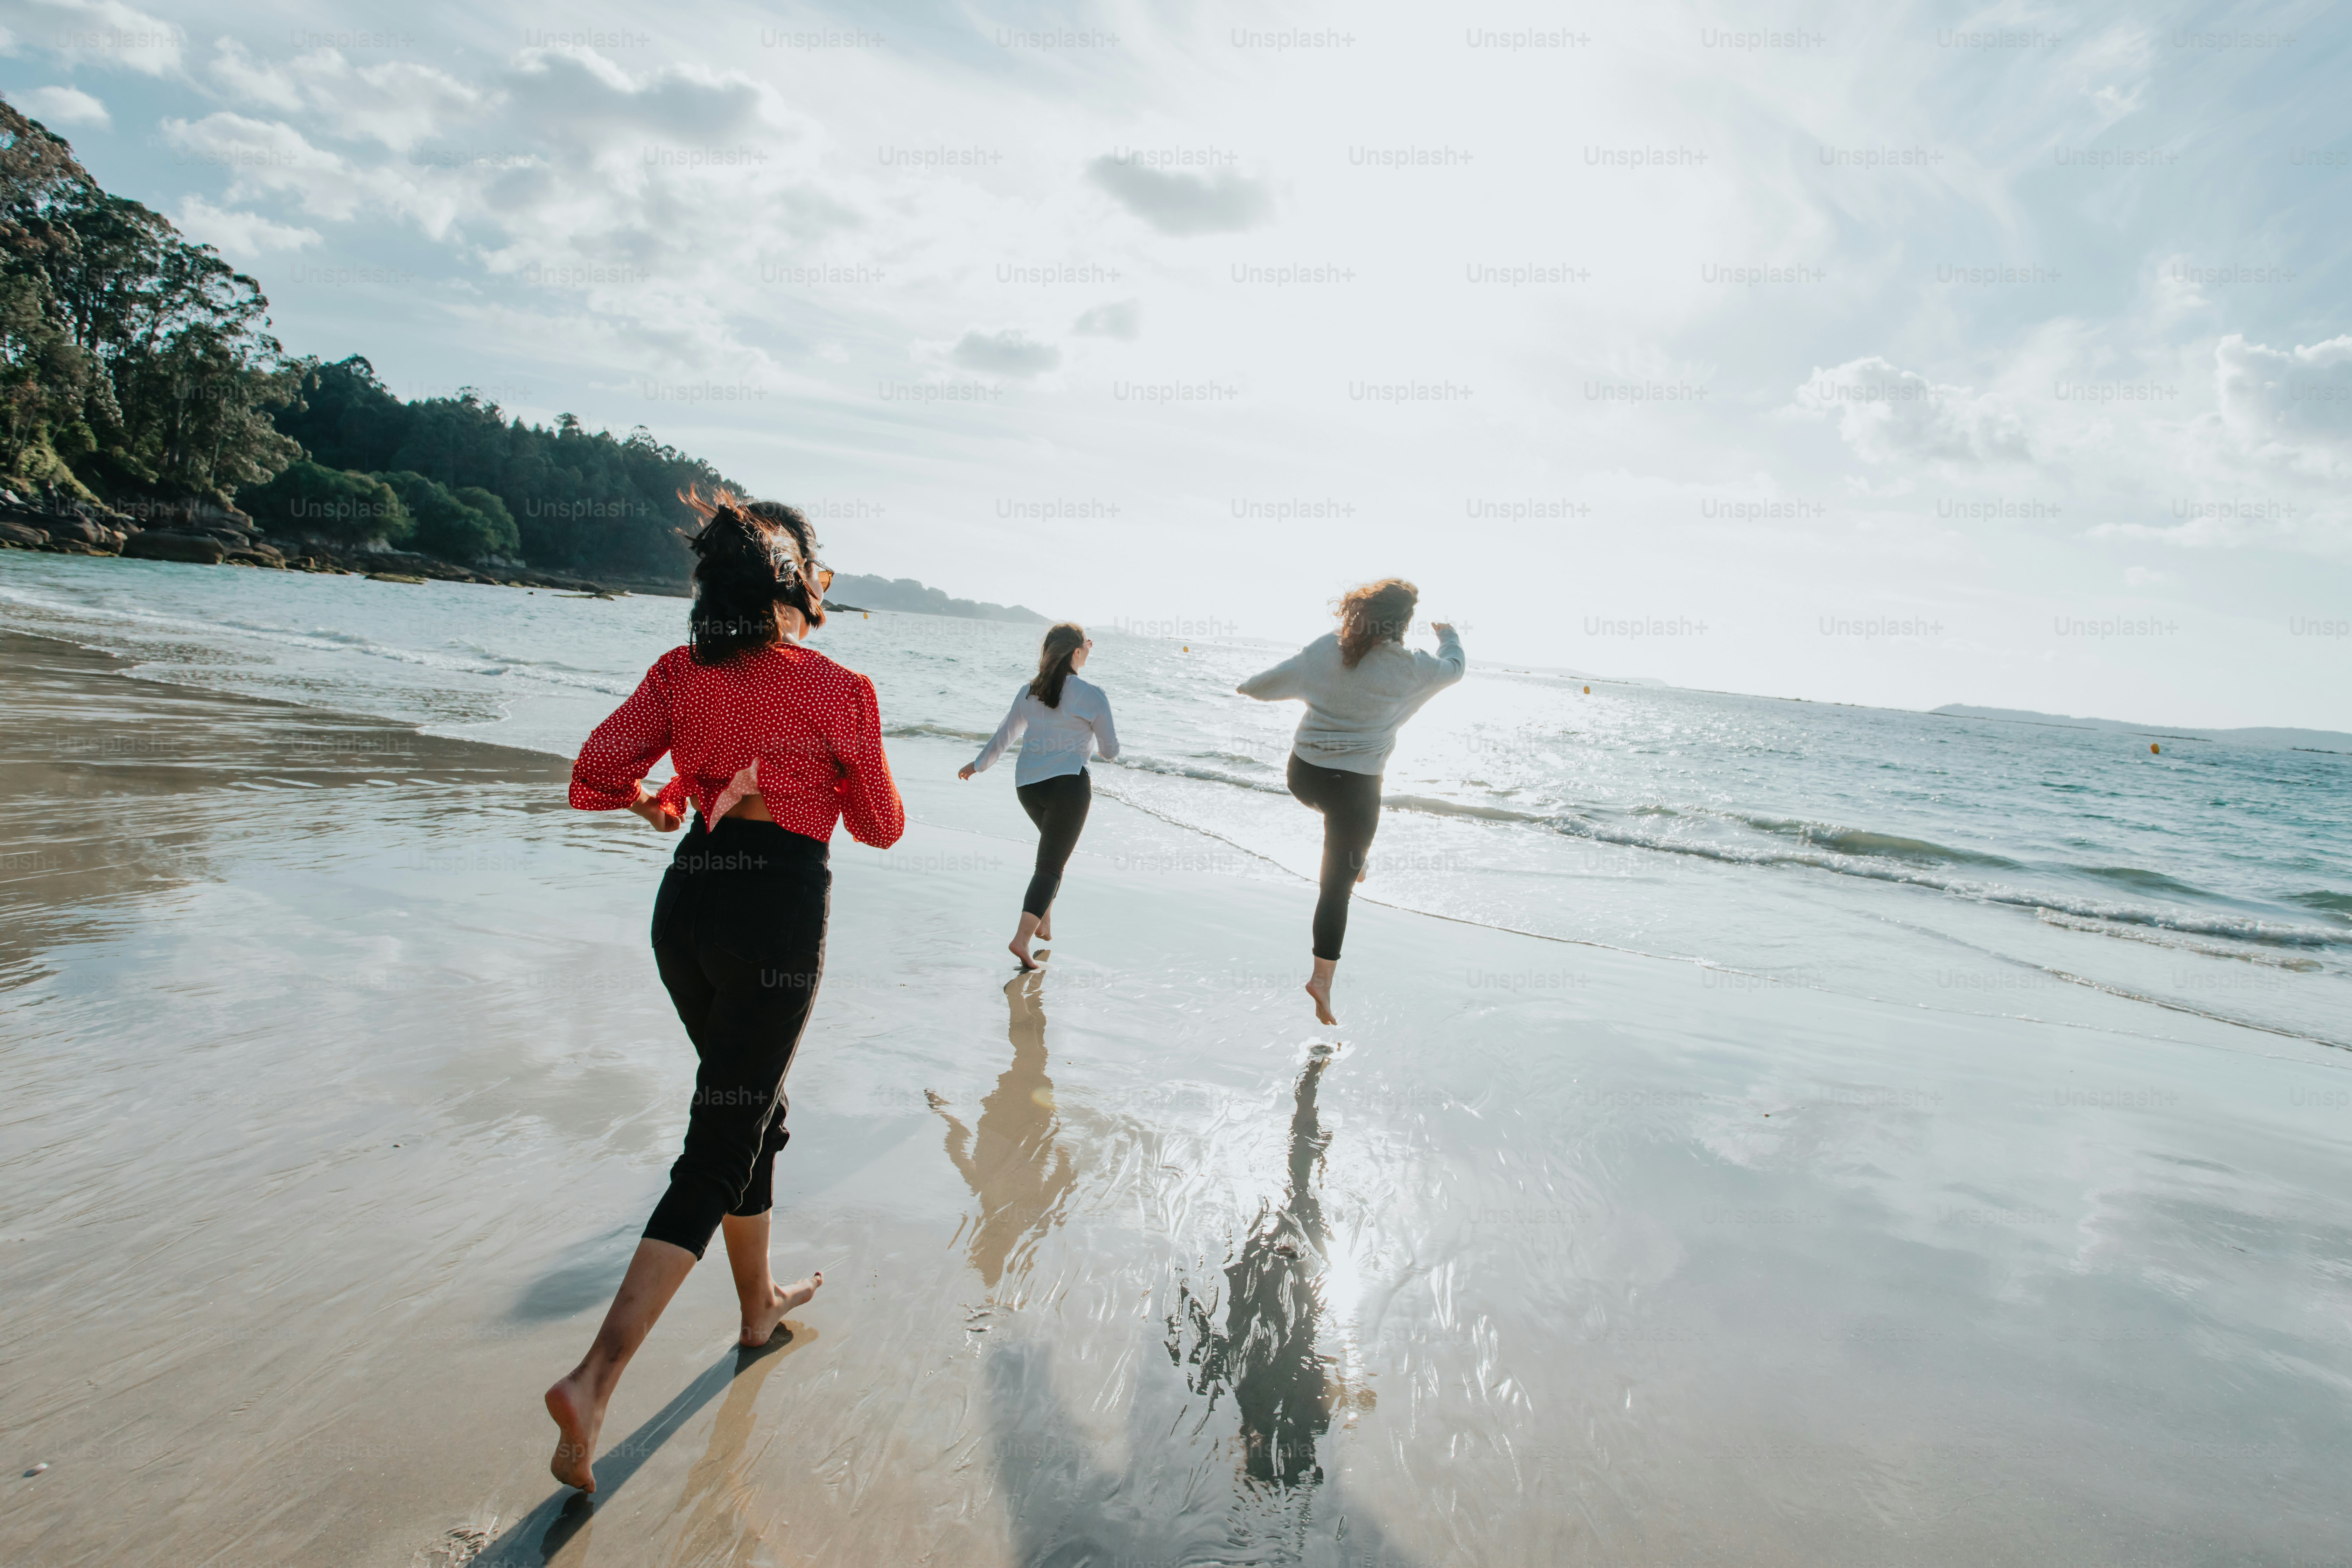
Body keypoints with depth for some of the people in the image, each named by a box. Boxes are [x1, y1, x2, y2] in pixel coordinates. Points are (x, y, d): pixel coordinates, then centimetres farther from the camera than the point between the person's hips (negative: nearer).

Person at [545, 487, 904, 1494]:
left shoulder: (681, 672, 2)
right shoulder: (841, 692, -8)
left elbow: (592, 780, 1)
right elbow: (881, 829, 1)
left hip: (687, 902, 6)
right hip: (778, 915, -6)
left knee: (749, 1107, 24)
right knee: (720, 1147, 3)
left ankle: (760, 1302, 42)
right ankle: (594, 1380, -1)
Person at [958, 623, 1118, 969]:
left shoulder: (1029, 692, 9)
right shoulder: (1092, 696, -7)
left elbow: (1004, 735, 21)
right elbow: (1110, 751, -2)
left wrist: (978, 765, 37)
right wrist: (1109, 752, 23)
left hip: (1027, 785, 6)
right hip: (1068, 785, -6)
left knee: (1056, 847, 28)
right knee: (1051, 865, -1)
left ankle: (1044, 921, 29)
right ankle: (1022, 938, -10)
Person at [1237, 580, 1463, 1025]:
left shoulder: (1326, 648, -3)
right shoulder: (1406, 668, -9)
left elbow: (1269, 684, 4)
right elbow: (1454, 668, 12)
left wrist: (1247, 687, 27)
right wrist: (1448, 635, 33)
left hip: (1304, 773, 4)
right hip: (1354, 783, -4)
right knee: (1337, 884, 2)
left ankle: (1356, 864, 49)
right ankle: (1322, 976, 2)